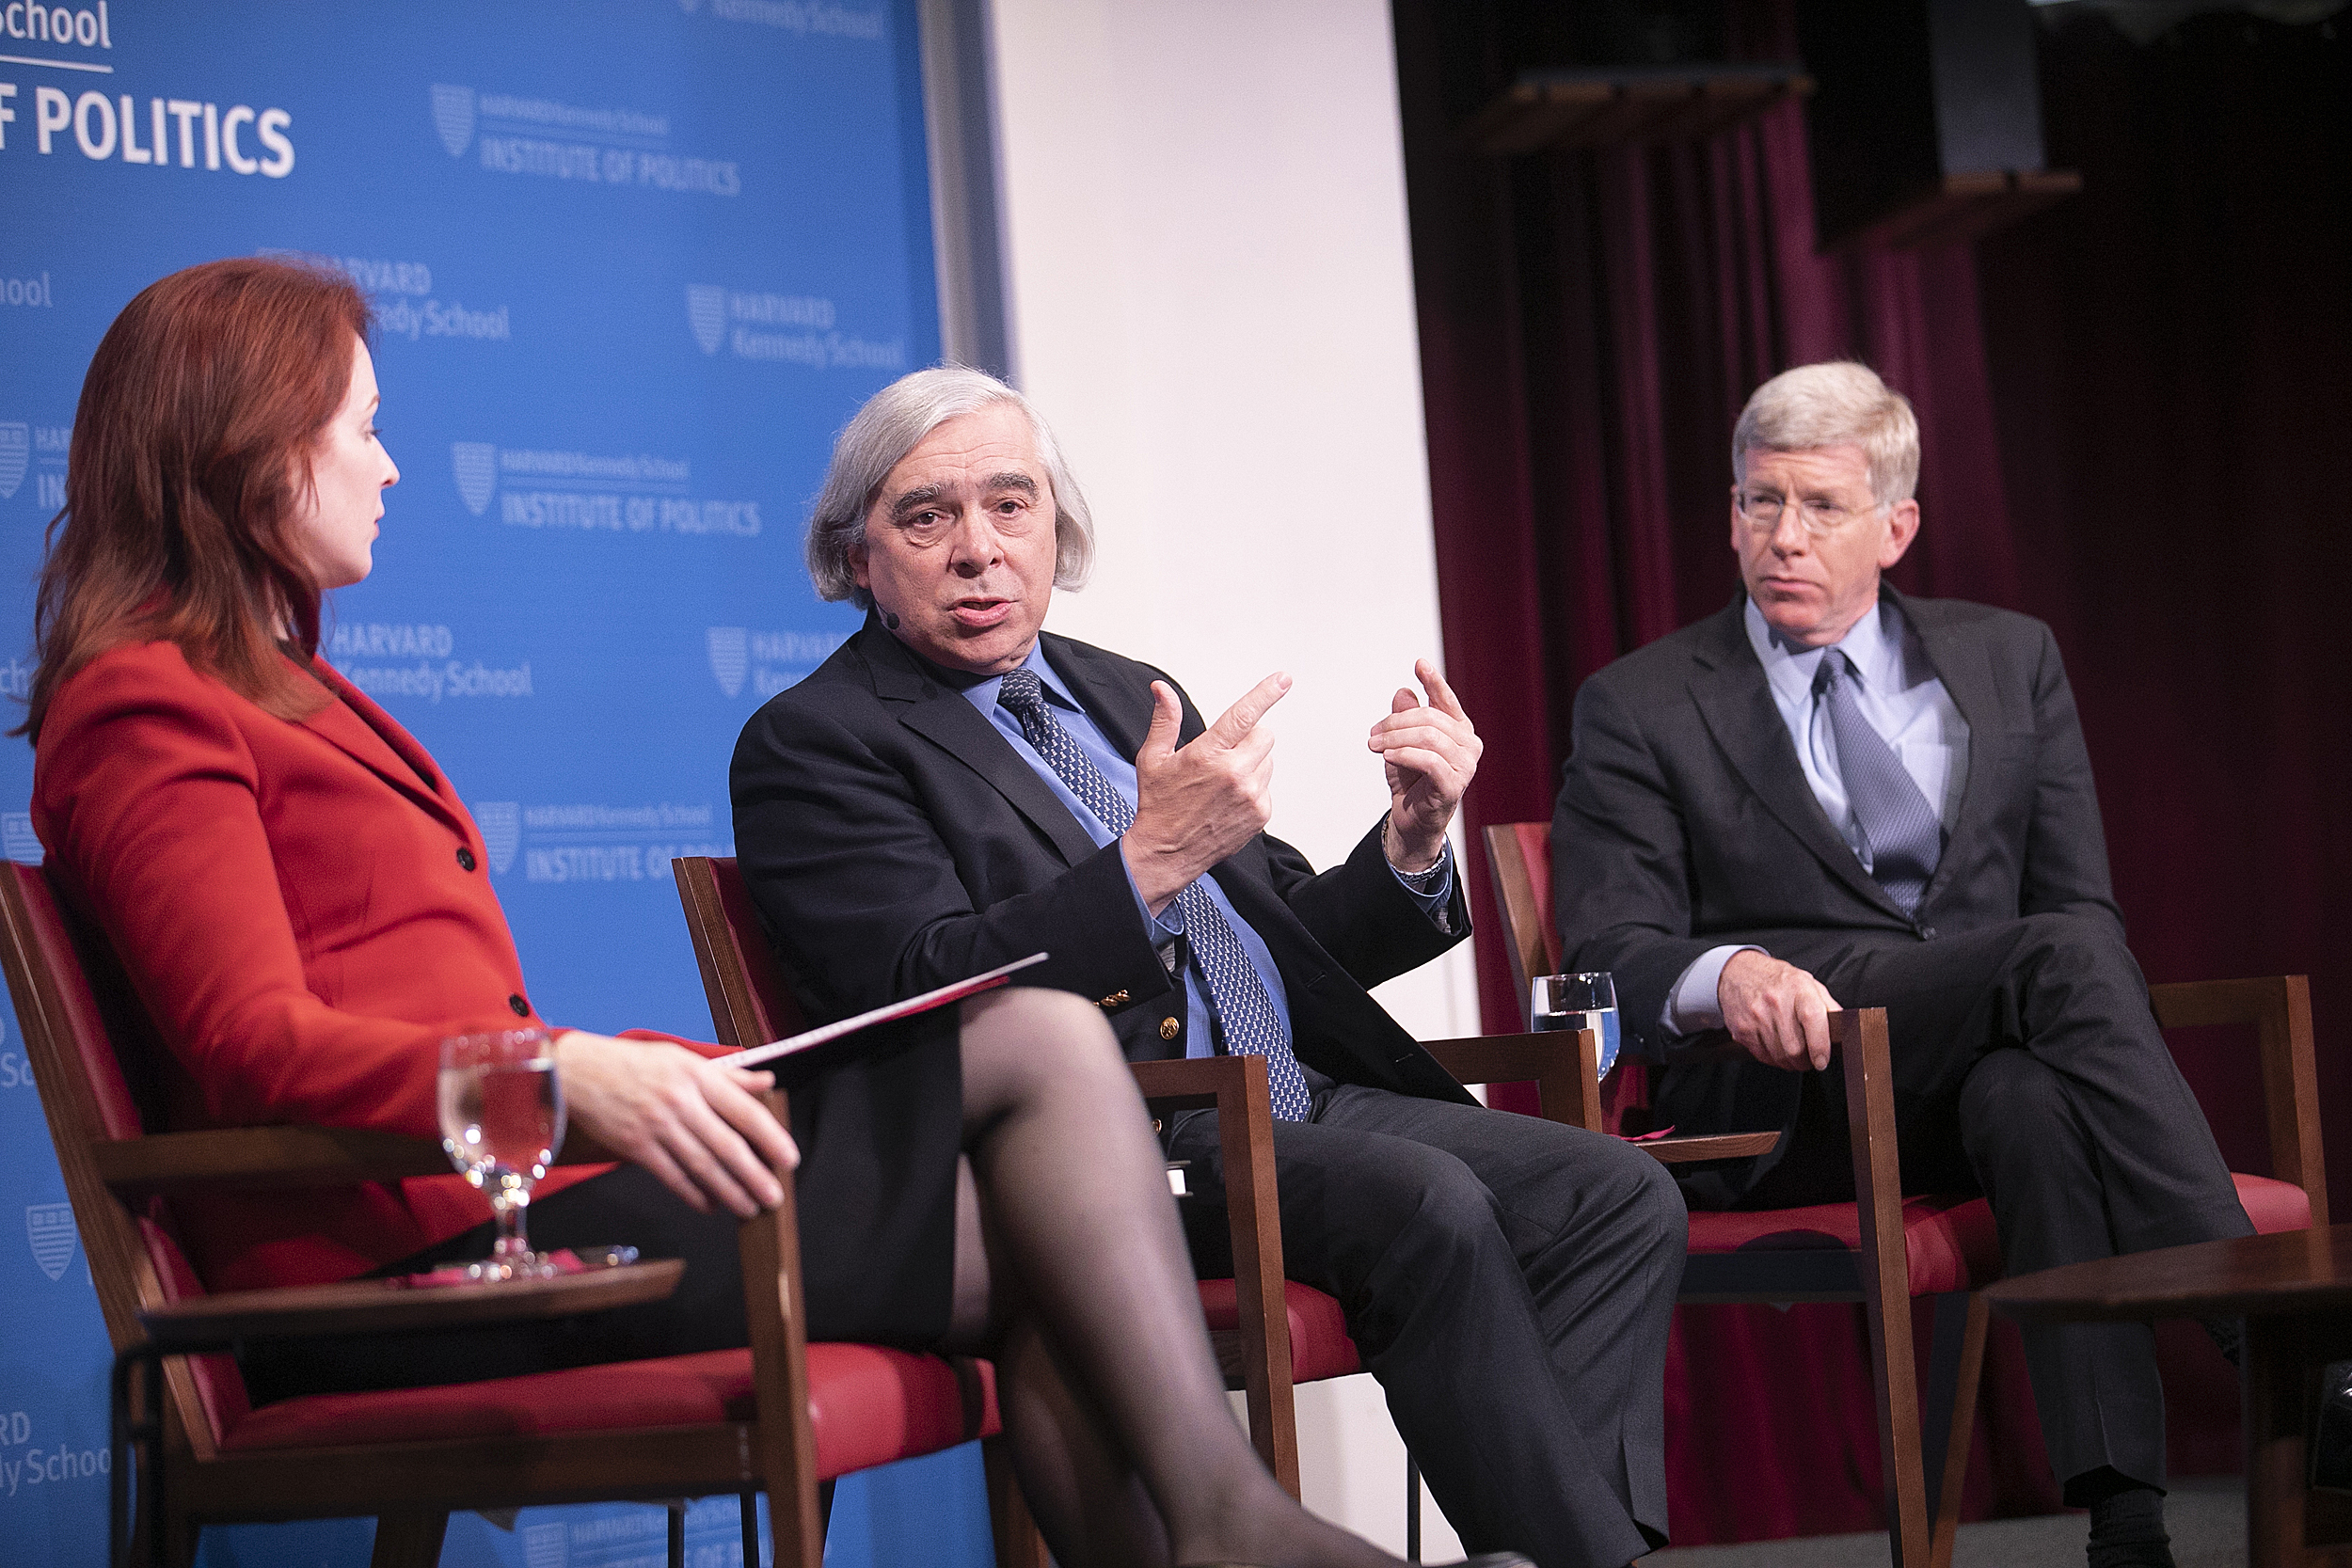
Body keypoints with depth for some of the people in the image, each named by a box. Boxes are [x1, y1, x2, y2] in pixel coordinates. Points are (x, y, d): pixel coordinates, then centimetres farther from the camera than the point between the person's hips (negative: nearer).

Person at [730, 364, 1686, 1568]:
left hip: (1303, 1104, 8)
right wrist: (1150, 860, -23)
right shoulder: (813, 742, 1)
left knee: (1618, 1194, -14)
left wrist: (1414, 839, 5)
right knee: (1428, 1204, -30)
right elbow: (927, 999, -14)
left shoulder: (1128, 696, 23)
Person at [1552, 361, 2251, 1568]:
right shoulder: (1640, 710, 9)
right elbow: (1610, 955, -2)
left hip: (1989, 1086, 3)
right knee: (2061, 959, -32)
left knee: (2034, 1098, -37)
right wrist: (1727, 973, -26)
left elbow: (2084, 903, 14)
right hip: (1782, 1107, -3)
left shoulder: (2010, 664, 19)